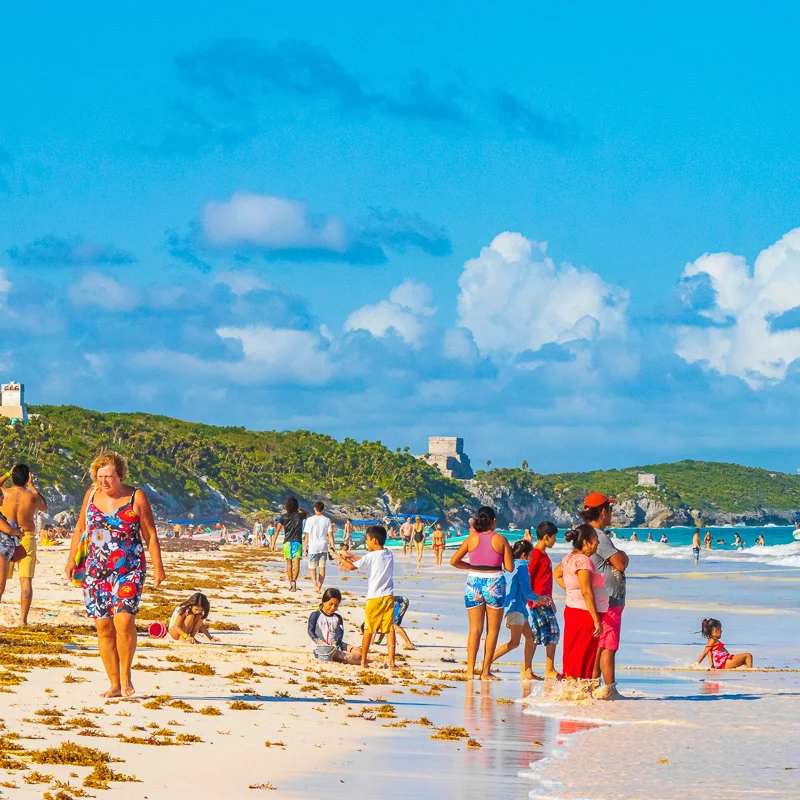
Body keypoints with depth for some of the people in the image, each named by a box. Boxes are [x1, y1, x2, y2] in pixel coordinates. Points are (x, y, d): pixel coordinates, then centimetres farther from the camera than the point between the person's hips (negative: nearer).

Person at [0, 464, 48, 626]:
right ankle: (23, 619, -3)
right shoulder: (33, 497, -8)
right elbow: (44, 507, 16)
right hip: (27, 539, 0)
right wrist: (32, 485, 16)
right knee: (26, 580, 1)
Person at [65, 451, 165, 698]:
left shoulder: (136, 497, -2)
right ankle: (114, 685, 9)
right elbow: (80, 530, 18)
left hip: (129, 571, -4)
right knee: (104, 628, 1)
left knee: (124, 621, -19)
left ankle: (126, 675, 1)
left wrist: (158, 566, -4)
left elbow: (150, 535, 1)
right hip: (97, 572, 4)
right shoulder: (91, 494, 8)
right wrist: (72, 559, 11)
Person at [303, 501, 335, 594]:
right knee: (322, 567, 10)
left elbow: (307, 535, -3)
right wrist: (332, 546, 6)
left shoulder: (310, 520, -5)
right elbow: (330, 535, 0)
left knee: (312, 567, 5)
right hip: (324, 547, 2)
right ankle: (319, 586, 10)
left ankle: (315, 584, -17)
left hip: (313, 547, -2)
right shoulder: (327, 520, 1)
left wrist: (305, 547, 3)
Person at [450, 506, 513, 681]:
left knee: (474, 629, 8)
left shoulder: (472, 539, 0)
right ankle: (485, 671, 4)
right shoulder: (501, 540, -4)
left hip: (474, 583, 2)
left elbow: (454, 561, -1)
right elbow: (510, 568, -3)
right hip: (495, 584, -2)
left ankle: (470, 670, 3)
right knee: (492, 630, 7)